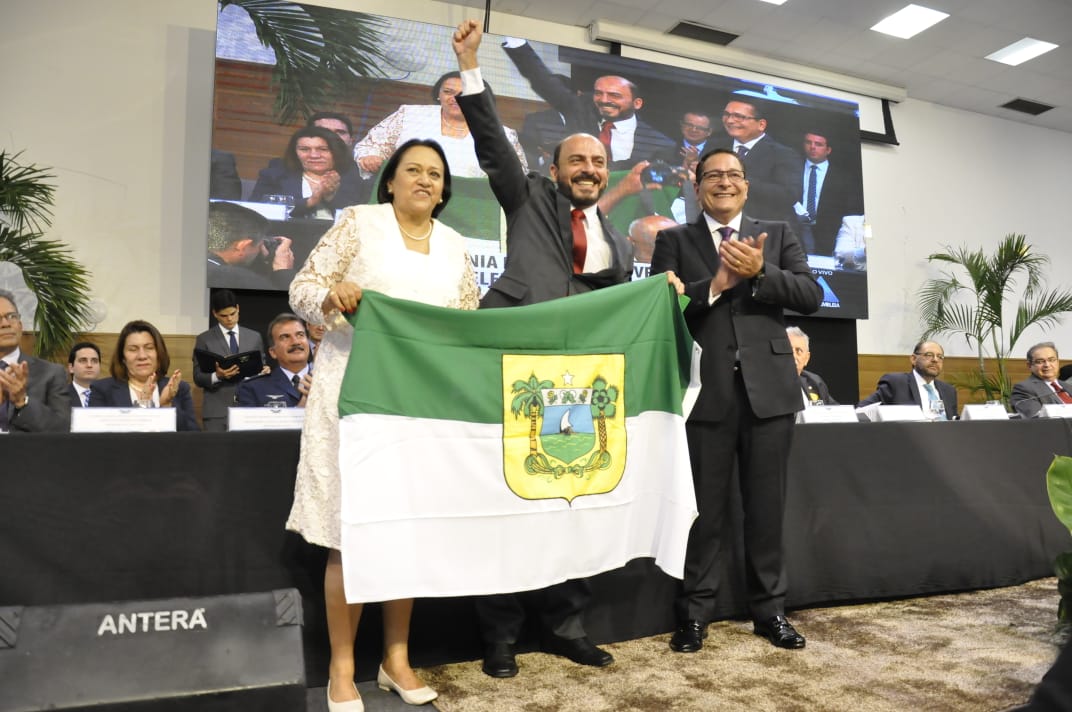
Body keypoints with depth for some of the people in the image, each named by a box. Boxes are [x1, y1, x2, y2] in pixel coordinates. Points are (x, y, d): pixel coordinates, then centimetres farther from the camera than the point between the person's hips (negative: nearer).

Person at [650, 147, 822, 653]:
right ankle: (695, 612, 18)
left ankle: (769, 609, 24)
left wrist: (757, 274, -14)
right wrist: (715, 284, -17)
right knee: (704, 507, 5)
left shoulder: (777, 234, 13)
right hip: (706, 389, -1)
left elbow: (811, 295, 0)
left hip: (769, 386, 2)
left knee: (767, 506, 10)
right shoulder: (674, 240, 9)